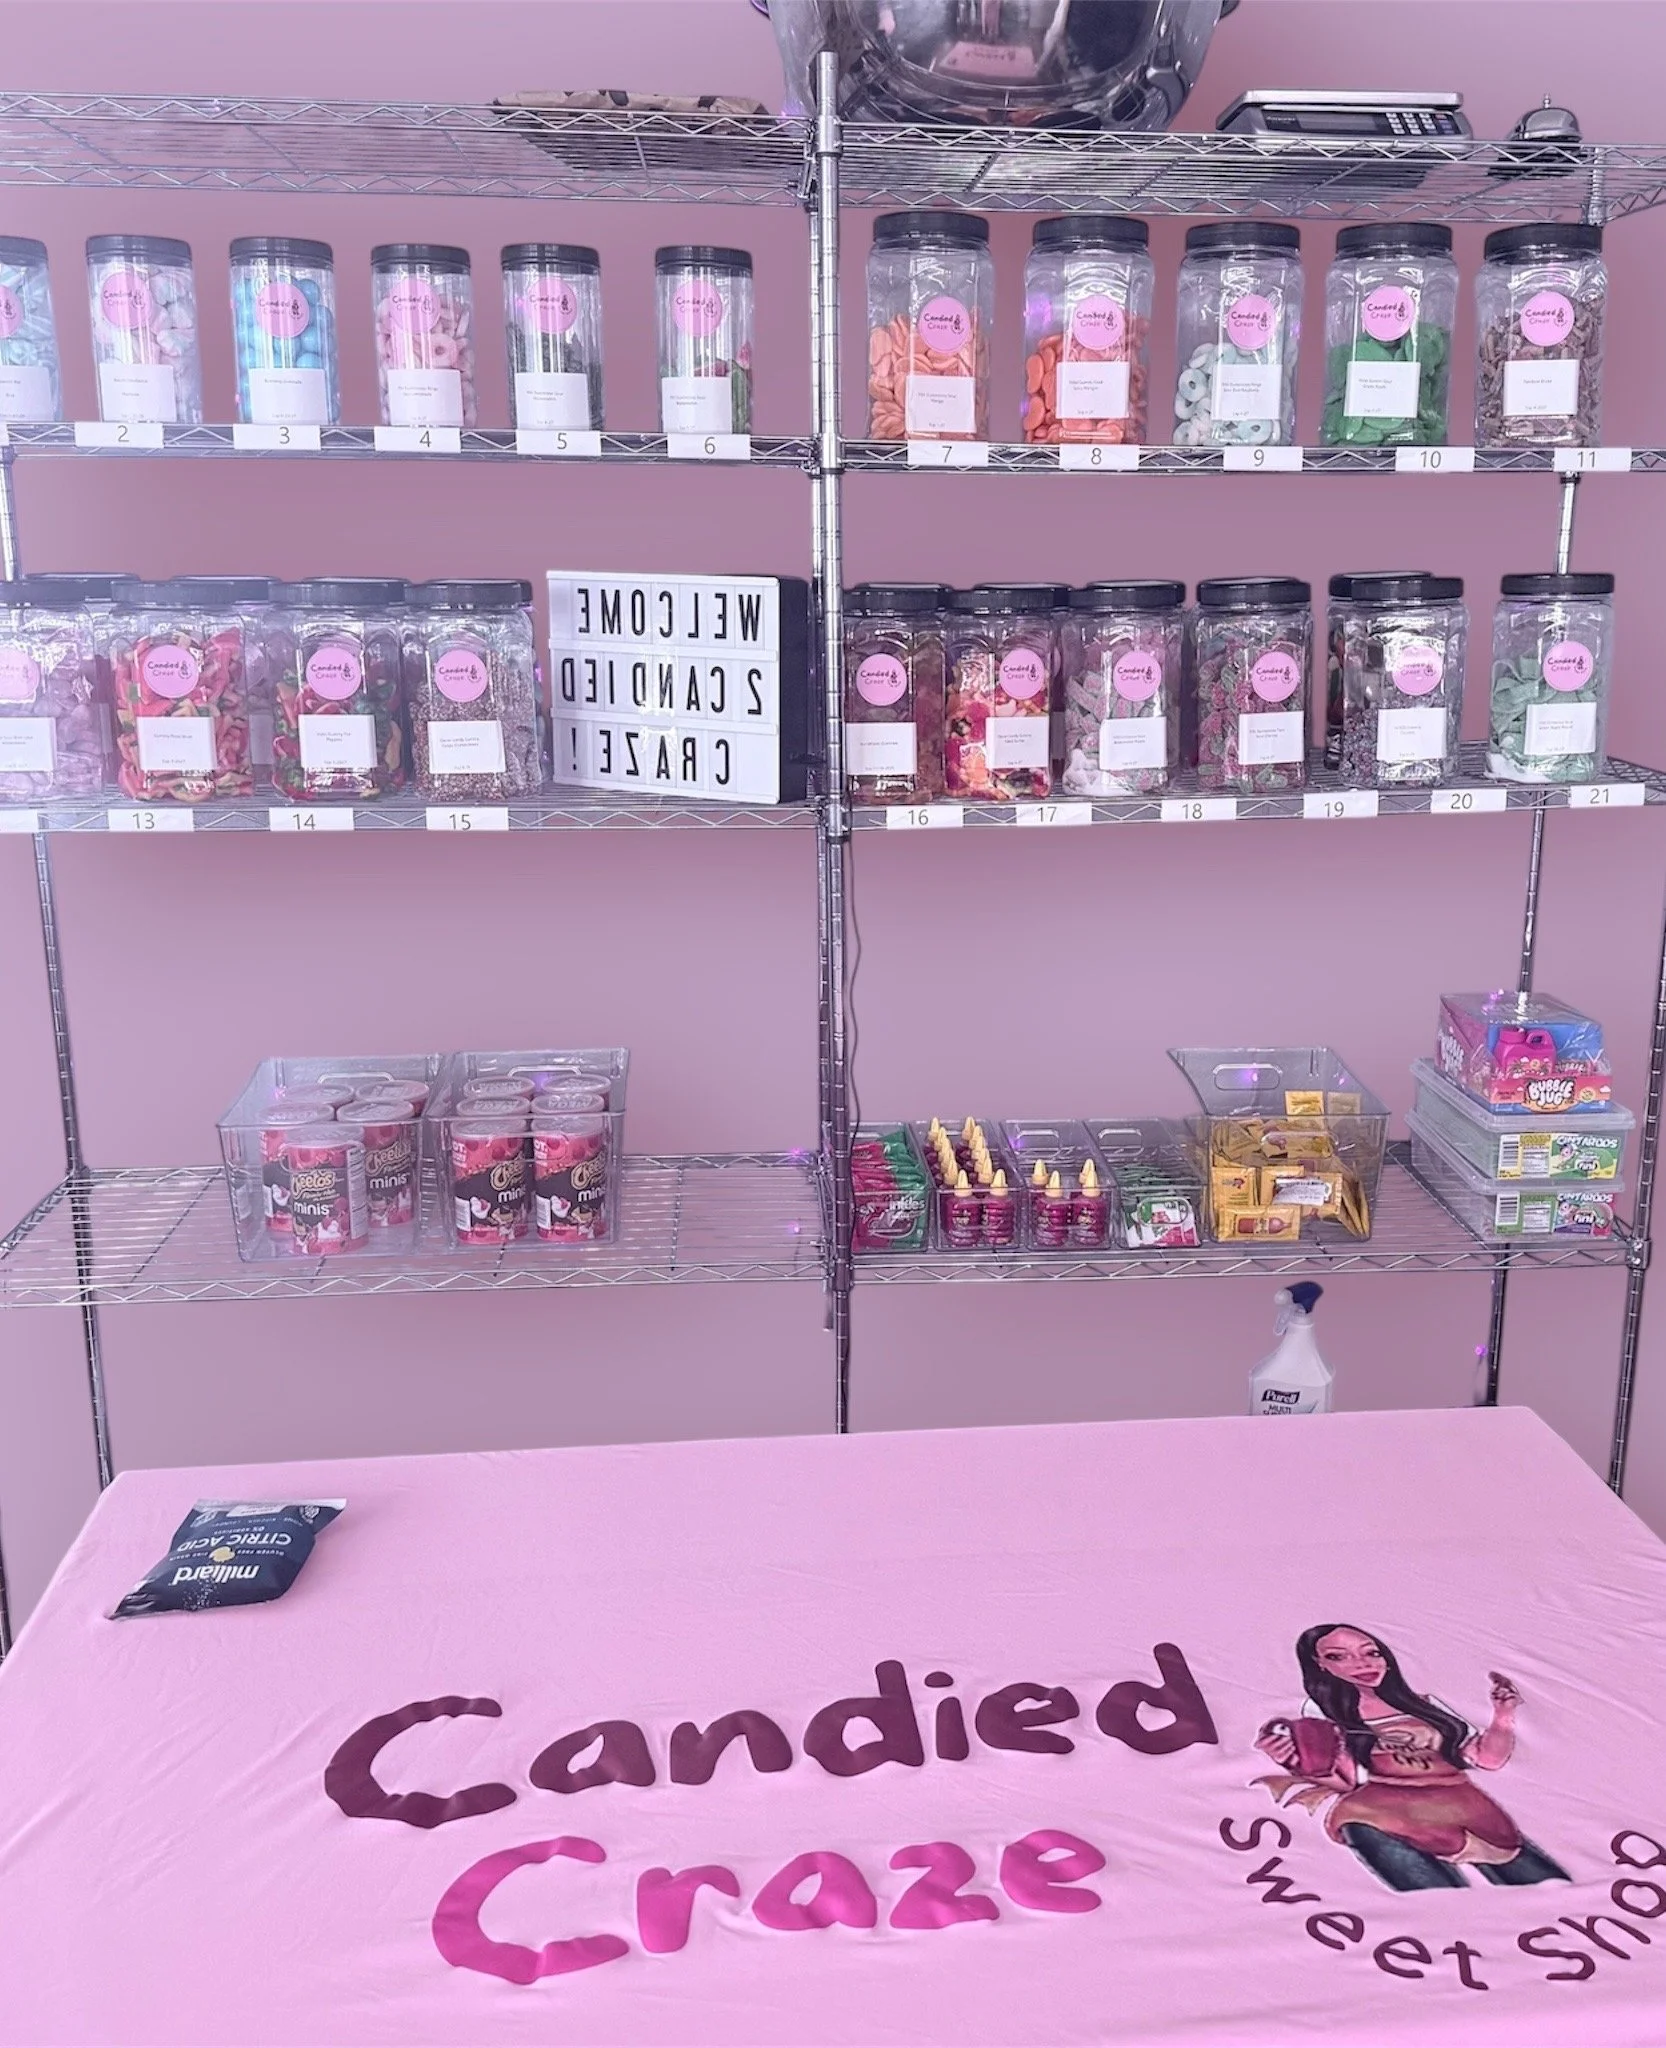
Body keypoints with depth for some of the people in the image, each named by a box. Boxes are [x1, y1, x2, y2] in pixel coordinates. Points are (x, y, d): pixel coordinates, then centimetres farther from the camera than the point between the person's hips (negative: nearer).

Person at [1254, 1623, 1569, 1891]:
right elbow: (1349, 1778, -3)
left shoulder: (1423, 1706, 24)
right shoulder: (1323, 1711, 12)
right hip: (1383, 1813, -5)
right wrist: (1298, 1761, -21)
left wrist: (1503, 1714, 8)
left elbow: (1488, 1757, 24)